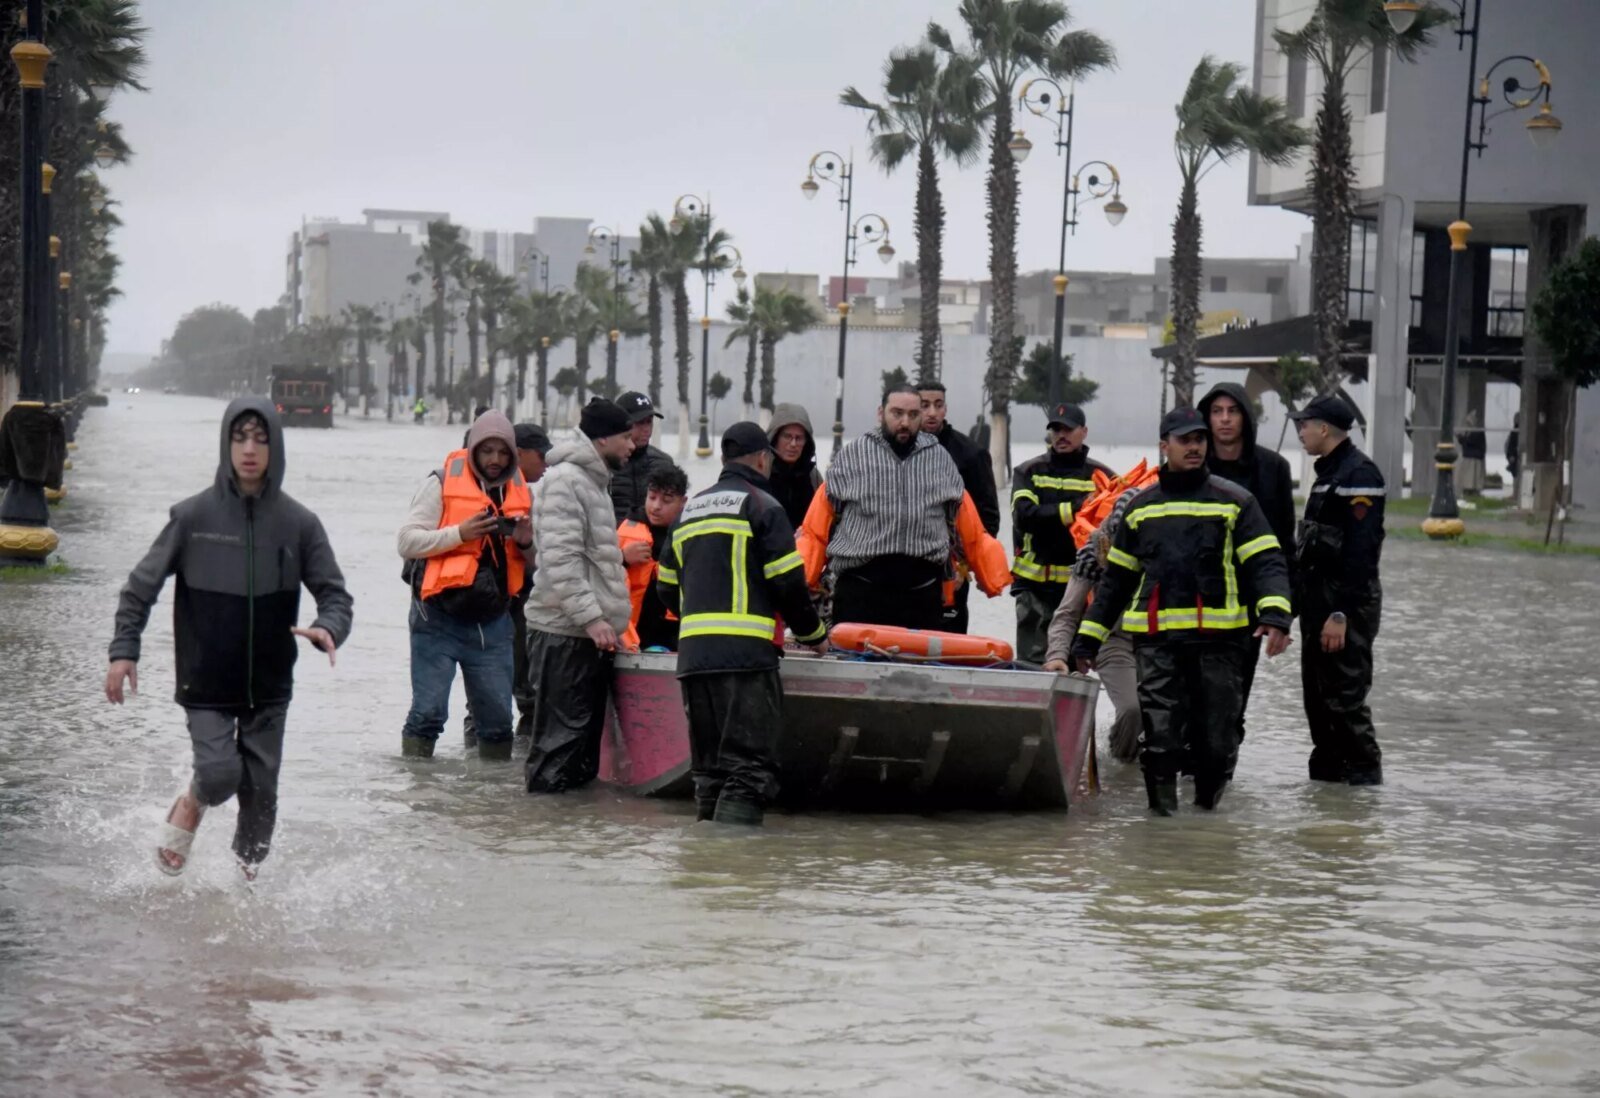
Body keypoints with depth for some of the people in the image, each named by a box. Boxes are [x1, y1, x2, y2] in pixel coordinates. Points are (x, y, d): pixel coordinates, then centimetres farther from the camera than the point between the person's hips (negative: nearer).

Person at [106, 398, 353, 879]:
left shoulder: (298, 523, -3)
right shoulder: (193, 516, -6)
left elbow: (334, 592, 0)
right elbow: (141, 585, -1)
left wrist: (328, 629, -22)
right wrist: (123, 650, -10)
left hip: (269, 685, 2)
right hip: (206, 682, -2)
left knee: (261, 789, 5)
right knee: (220, 773, -15)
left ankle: (247, 877, 25)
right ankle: (189, 809, 20)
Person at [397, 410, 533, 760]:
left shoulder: (520, 491, 11)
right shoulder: (442, 482, -4)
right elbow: (407, 541, -10)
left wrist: (527, 543, -3)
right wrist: (459, 534, -21)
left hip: (492, 623, 5)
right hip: (440, 617, -5)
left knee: (498, 718, 8)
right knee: (428, 711, -7)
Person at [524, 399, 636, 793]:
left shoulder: (593, 481, 21)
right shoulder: (565, 480, -12)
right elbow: (560, 559, -20)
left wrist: (614, 620, 22)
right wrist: (591, 617, -24)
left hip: (590, 632, 10)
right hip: (564, 632, -10)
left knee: (588, 731, 13)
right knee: (562, 734, -9)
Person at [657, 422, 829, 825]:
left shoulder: (689, 511, 21)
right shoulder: (761, 505, 0)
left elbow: (668, 588, 22)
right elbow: (788, 581, -5)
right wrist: (813, 633, 9)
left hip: (692, 652, 7)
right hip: (746, 653, -7)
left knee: (709, 767, 13)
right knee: (749, 766, -9)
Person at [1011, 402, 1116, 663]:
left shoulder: (1100, 476, 7)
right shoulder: (1028, 472, 7)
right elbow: (1025, 515, -10)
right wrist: (1074, 510, -18)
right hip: (1035, 585, 0)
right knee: (1032, 662, -1)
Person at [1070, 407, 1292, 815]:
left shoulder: (1235, 501, 6)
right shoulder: (1141, 507, 15)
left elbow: (1267, 563, -2)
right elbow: (1115, 578, 21)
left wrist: (1275, 615, -20)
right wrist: (1087, 637, 16)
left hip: (1218, 639, -1)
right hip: (1155, 639, 1)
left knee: (1215, 736, 2)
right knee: (1160, 734, -7)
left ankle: (1208, 806, 20)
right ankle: (1162, 811, 2)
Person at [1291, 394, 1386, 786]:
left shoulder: (1358, 474, -15)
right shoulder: (1329, 472, 18)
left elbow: (1360, 551, -21)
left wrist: (1341, 613, -25)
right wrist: (1298, 599, 20)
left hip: (1346, 604, -10)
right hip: (1319, 601, 10)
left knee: (1344, 694, -9)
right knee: (1317, 691, 14)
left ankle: (1364, 772, -4)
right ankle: (1326, 768, 22)